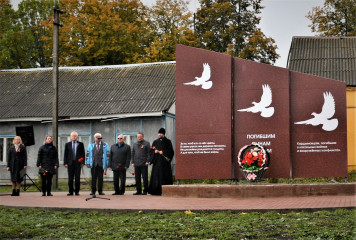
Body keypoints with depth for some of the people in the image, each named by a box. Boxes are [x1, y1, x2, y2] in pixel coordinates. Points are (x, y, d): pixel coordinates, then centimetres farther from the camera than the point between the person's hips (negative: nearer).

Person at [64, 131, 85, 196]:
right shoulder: (67, 144, 10)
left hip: (78, 163, -1)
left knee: (77, 178, -2)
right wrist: (65, 163, 0)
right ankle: (71, 191, 8)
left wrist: (82, 162, -3)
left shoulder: (80, 144, 7)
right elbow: (65, 154, 9)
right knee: (70, 178, 1)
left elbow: (83, 154, 6)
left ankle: (77, 191, 6)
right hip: (70, 163, 1)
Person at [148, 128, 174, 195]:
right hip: (157, 162, 3)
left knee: (165, 176, -6)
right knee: (156, 175, -2)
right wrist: (154, 151, -5)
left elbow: (171, 151, -3)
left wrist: (163, 152, -14)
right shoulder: (155, 142, 16)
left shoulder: (168, 141, 4)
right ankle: (156, 191, 1)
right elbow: (151, 150, 16)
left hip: (165, 161, -3)